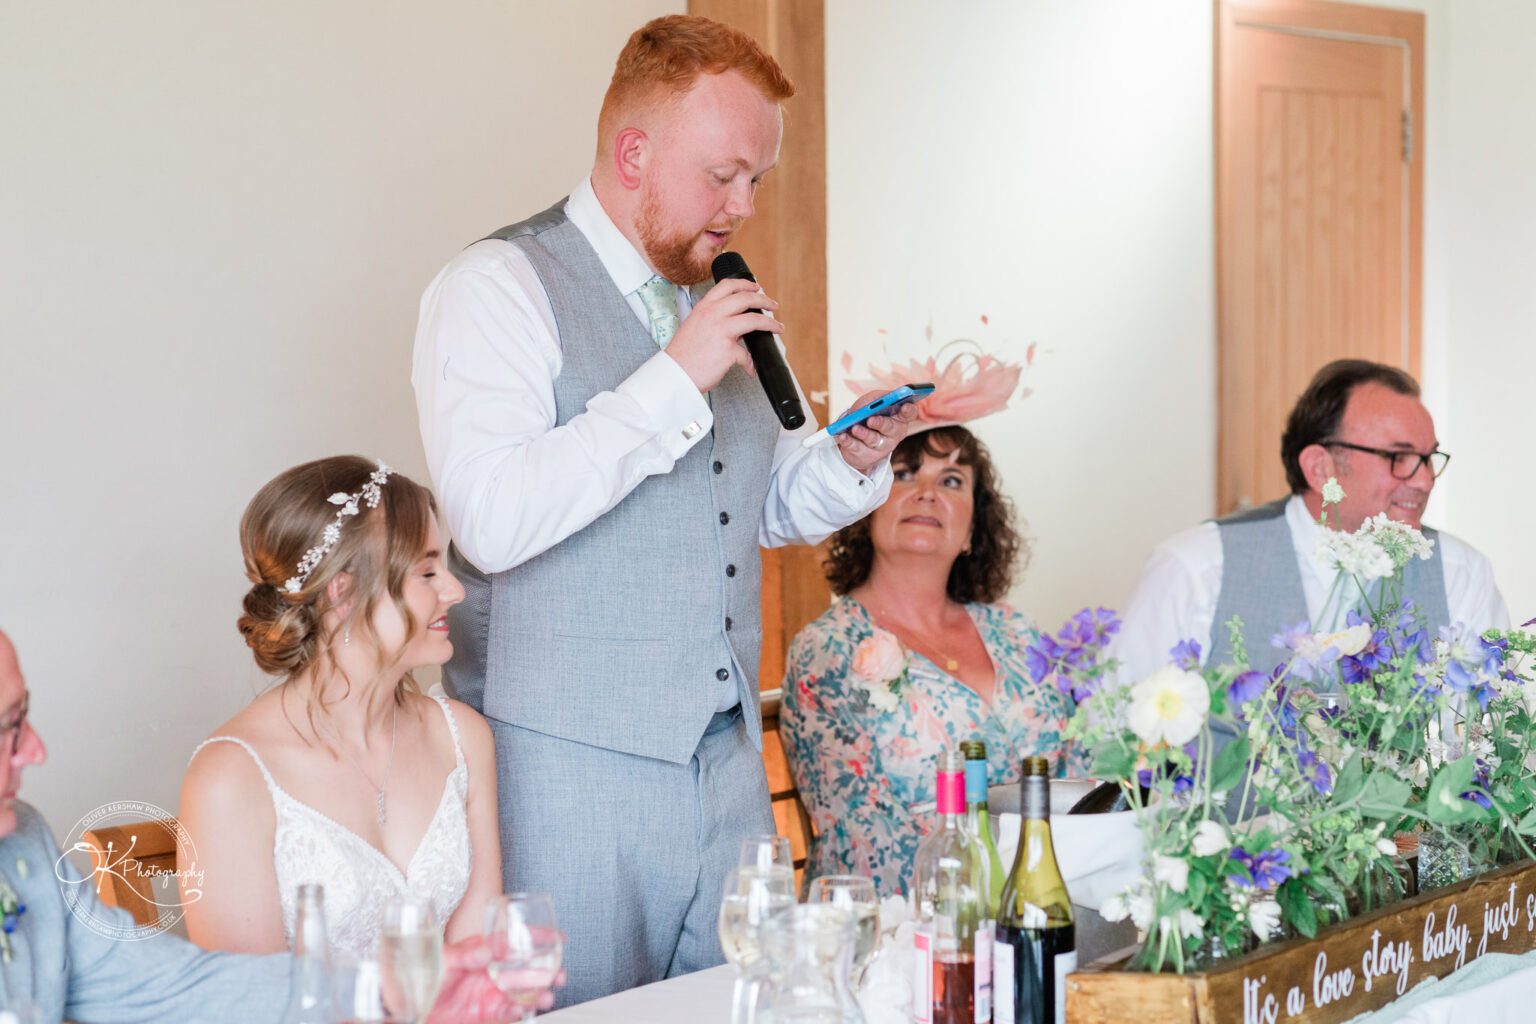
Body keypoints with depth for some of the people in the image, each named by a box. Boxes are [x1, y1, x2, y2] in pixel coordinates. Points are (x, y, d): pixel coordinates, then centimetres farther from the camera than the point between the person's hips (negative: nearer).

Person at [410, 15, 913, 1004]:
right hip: (571, 765, -7)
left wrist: (852, 461, 3)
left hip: (727, 762, 7)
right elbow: (492, 521, -22)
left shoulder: (714, 300, 16)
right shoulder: (499, 287, -8)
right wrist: (673, 380, -21)